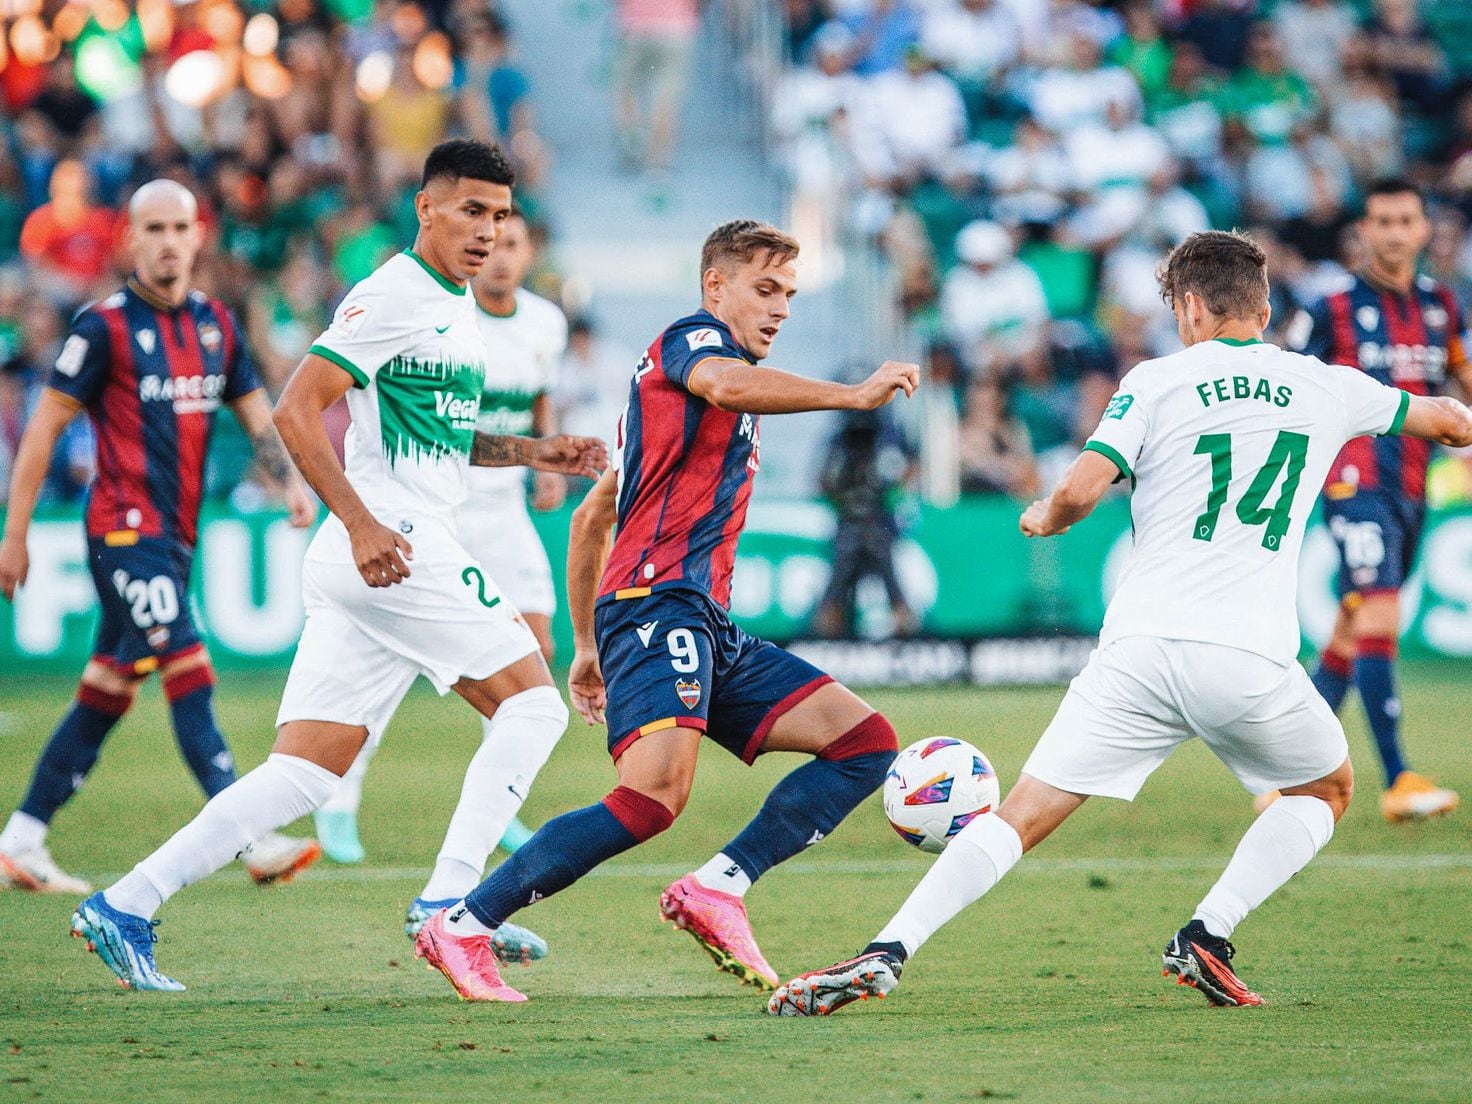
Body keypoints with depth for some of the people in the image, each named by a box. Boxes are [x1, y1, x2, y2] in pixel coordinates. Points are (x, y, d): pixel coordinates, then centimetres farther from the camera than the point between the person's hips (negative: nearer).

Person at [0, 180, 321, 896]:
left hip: (177, 535, 7)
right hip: (124, 529, -7)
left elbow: (256, 414, 17)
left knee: (108, 694, 9)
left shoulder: (216, 324, 12)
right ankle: (252, 842, -22)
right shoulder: (104, 326, -6)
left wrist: (292, 481, -2)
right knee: (188, 673, -16)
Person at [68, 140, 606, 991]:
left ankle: (125, 908, 0)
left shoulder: (456, 307, 22)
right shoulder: (396, 296, -9)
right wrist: (361, 523, -23)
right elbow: (297, 409, -16)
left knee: (304, 773, 4)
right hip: (393, 550, -9)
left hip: (381, 557, 9)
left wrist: (532, 453, 21)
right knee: (534, 703, -8)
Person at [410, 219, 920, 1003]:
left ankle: (717, 888, -10)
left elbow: (591, 515, 34)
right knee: (655, 796, -26)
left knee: (866, 741, 0)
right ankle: (462, 928, -18)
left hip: (708, 628, 10)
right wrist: (851, 396, -24)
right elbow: (726, 384, -25)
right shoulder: (692, 339, 3)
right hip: (659, 602, -10)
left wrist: (587, 646, 33)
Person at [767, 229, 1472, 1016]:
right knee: (1326, 789, 27)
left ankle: (886, 953, -12)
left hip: (1139, 648, 0)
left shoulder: (1159, 381, 7)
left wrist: (1044, 518, 17)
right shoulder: (1327, 388, 14)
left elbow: (1083, 488, -6)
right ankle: (1208, 933, 10)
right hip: (1250, 657, 0)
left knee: (1021, 816, 4)